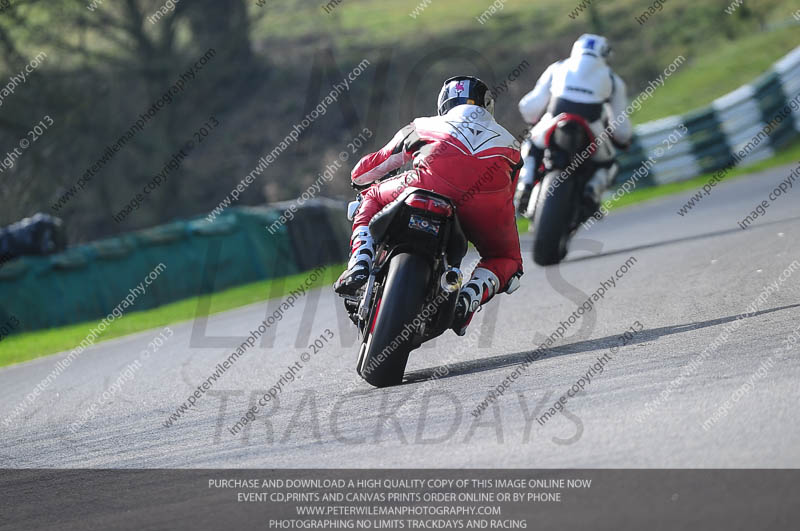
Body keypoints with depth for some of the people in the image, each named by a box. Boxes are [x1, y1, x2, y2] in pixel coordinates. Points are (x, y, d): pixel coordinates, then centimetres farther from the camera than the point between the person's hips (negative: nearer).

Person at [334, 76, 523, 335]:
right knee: (507, 262, 26)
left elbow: (361, 173, 45)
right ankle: (470, 297, -6)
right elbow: (509, 201, 44)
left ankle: (359, 265, 1)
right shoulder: (507, 141, 40)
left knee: (371, 199, 28)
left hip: (436, 184, 0)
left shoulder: (423, 127, 37)